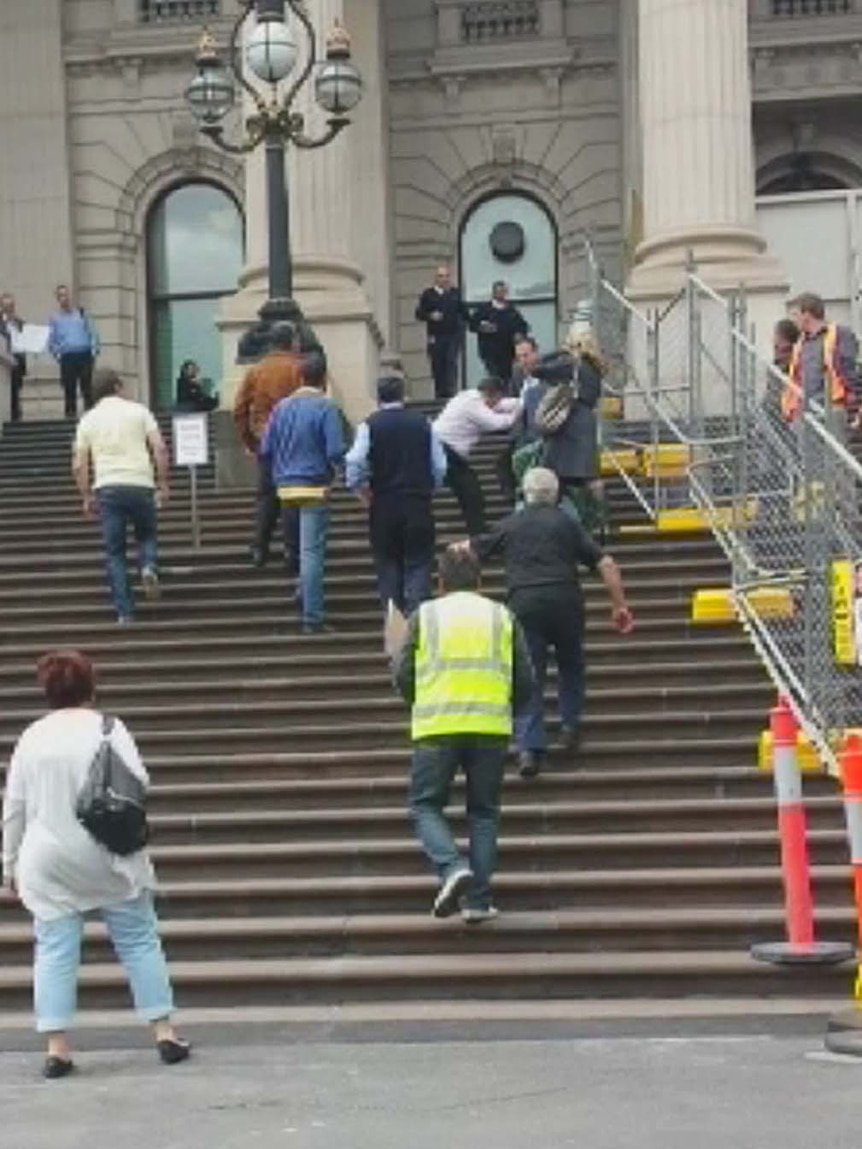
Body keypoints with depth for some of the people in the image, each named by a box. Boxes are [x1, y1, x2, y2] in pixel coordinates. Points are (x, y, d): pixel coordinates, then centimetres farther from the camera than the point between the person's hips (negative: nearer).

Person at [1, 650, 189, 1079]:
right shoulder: (108, 729, -5)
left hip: (47, 862, 2)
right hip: (107, 856, -2)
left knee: (55, 950, 5)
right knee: (139, 940, 8)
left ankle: (57, 1048, 2)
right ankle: (165, 1034, 10)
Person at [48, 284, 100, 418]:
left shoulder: (82, 314, 12)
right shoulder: (55, 318, 11)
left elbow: (93, 334, 8)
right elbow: (51, 341, 9)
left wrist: (94, 351, -3)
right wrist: (58, 354, -4)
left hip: (84, 355, 0)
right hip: (67, 357, 0)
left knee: (87, 388, -4)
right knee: (69, 389, -1)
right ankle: (70, 415, 2)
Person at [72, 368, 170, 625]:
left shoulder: (88, 419, 11)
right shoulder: (138, 411, 7)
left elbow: (79, 465, 7)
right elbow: (160, 449, -3)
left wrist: (87, 496, 15)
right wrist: (163, 483, 4)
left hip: (107, 488, 1)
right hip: (140, 485, -1)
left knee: (115, 552, 7)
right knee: (146, 535, 22)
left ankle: (125, 612, 1)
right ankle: (149, 567, -10)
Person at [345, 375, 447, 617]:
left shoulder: (369, 426, -3)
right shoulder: (423, 424, 3)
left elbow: (354, 469, -12)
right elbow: (440, 468, 3)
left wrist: (368, 497, 1)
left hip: (384, 506, -1)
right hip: (420, 506, 1)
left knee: (388, 564, 11)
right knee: (418, 565, 3)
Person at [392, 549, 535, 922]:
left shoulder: (424, 615, 8)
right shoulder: (502, 616, 13)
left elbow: (402, 676, 5)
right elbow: (525, 681, 10)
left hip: (437, 727, -2)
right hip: (491, 727, 2)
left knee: (425, 807, 10)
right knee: (483, 813, 13)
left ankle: (452, 867, -15)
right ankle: (478, 900, 7)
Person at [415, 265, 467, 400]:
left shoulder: (455, 293, 9)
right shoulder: (428, 294, 4)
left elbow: (463, 312, 13)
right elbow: (419, 313, 1)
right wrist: (430, 316, -16)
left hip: (453, 335, 0)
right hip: (435, 337, 0)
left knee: (451, 363, -13)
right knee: (437, 367, 4)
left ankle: (450, 392, -15)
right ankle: (440, 395, 13)